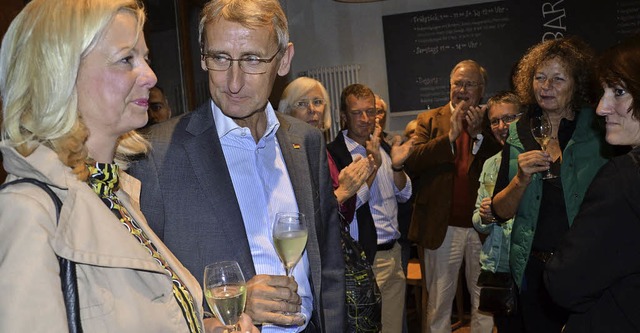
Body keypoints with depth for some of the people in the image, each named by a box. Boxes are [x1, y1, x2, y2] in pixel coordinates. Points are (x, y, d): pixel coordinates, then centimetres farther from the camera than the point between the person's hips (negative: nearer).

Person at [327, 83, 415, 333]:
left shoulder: (383, 146, 10)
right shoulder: (334, 153, -13)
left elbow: (404, 195, 12)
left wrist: (397, 165, -8)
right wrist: (374, 163, -22)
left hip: (393, 253, 7)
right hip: (366, 258, -7)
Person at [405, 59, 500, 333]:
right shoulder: (430, 120, 5)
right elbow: (412, 163, -9)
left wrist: (478, 134, -16)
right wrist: (451, 136, -16)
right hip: (443, 226, 0)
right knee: (439, 302, 11)